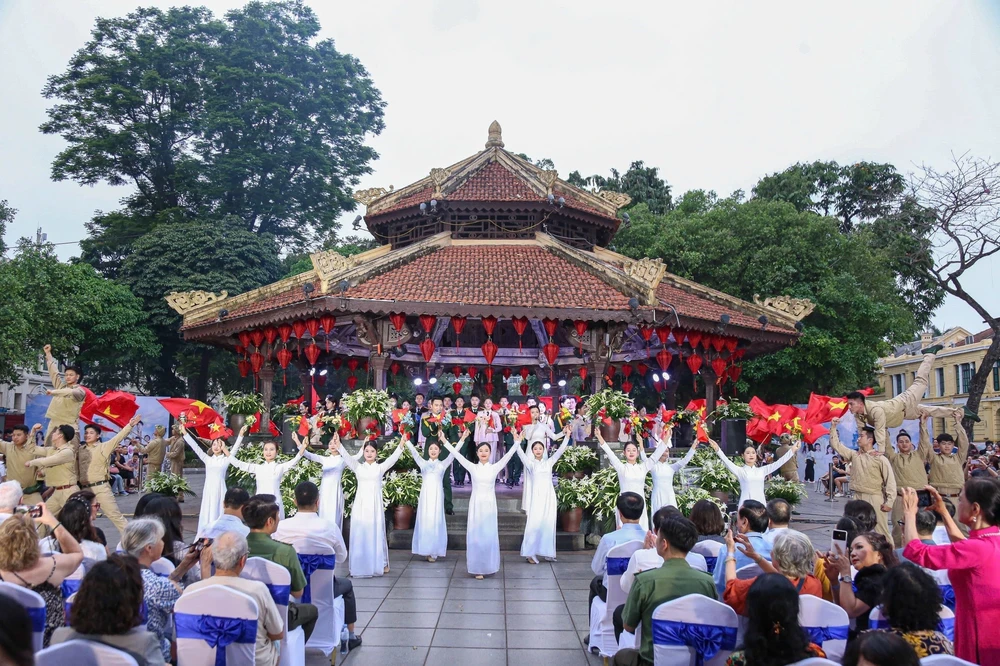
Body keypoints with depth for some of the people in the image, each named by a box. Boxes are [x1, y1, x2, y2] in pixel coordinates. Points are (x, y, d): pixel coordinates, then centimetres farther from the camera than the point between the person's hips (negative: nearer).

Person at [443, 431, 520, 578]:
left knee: (489, 535, 4)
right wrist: (445, 442, -8)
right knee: (476, 535, 0)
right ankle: (478, 568, 6)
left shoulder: (495, 467, 2)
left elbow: (508, 455, -5)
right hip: (476, 504, 0)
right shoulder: (472, 468, 2)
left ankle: (489, 567, 16)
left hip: (489, 504, 0)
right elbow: (457, 455, -2)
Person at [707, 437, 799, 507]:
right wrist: (717, 450, -28)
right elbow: (727, 462, -13)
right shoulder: (740, 471, 2)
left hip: (760, 504, 3)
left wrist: (792, 450, 4)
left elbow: (777, 463, 9)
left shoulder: (761, 471, 12)